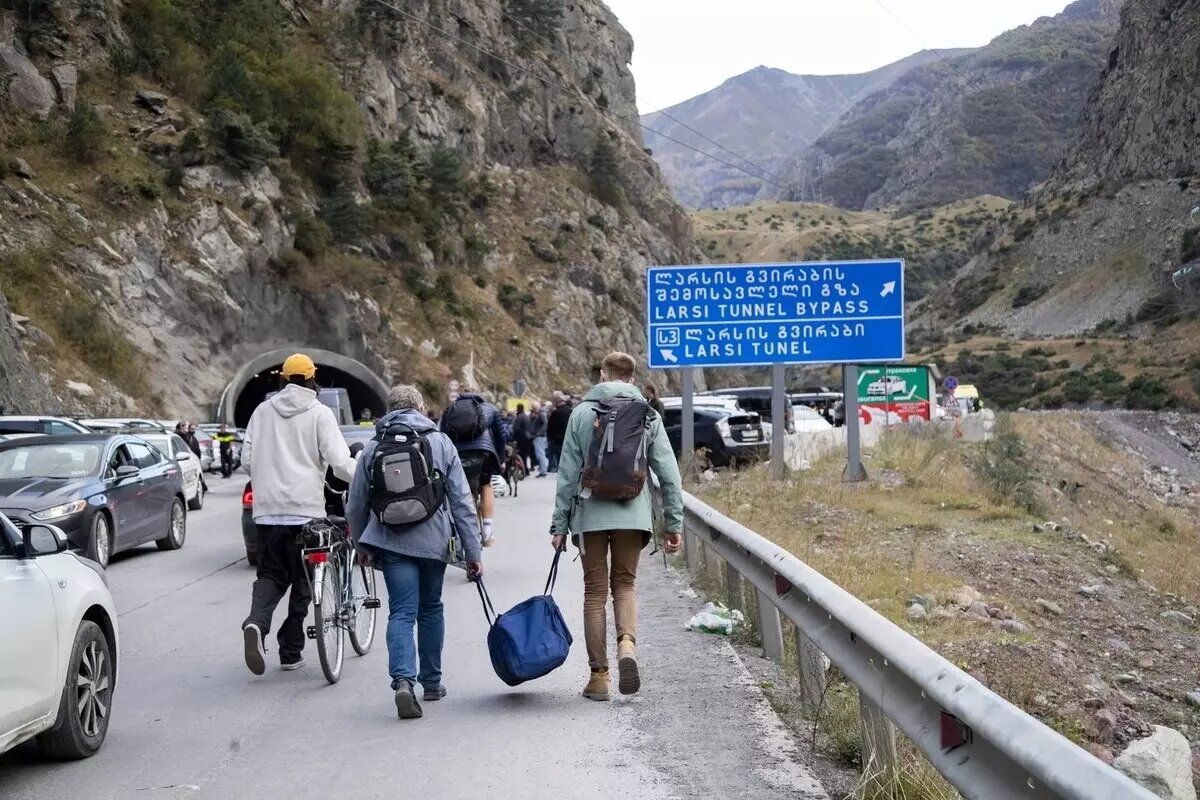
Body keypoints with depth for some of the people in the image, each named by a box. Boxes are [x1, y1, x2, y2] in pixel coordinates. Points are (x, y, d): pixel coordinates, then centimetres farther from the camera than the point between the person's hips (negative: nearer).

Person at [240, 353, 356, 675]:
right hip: (304, 508, -3)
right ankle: (291, 652, 11)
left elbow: (247, 459, 10)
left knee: (271, 574, 11)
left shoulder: (263, 411, 8)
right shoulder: (319, 413, -3)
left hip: (267, 510, 3)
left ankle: (256, 622, -18)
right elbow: (339, 461, -11)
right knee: (302, 581, 8)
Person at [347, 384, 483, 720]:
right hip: (433, 541, 1)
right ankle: (431, 682, 26)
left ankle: (403, 680, -22)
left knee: (401, 612, -1)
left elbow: (355, 506, 9)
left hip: (391, 542, 0)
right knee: (431, 608, 17)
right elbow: (462, 501, 0)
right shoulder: (441, 443, 2)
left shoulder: (373, 448, 5)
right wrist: (473, 552, 2)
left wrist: (364, 547, 24)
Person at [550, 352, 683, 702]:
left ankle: (599, 674, 8)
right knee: (625, 584, 16)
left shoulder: (582, 413, 1)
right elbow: (669, 473, 1)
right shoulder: (648, 415, 4)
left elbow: (568, 473, 0)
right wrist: (674, 524, 6)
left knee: (595, 590, 7)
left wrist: (559, 524, 4)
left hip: (591, 514, -1)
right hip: (633, 514, 1)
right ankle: (627, 643, -12)